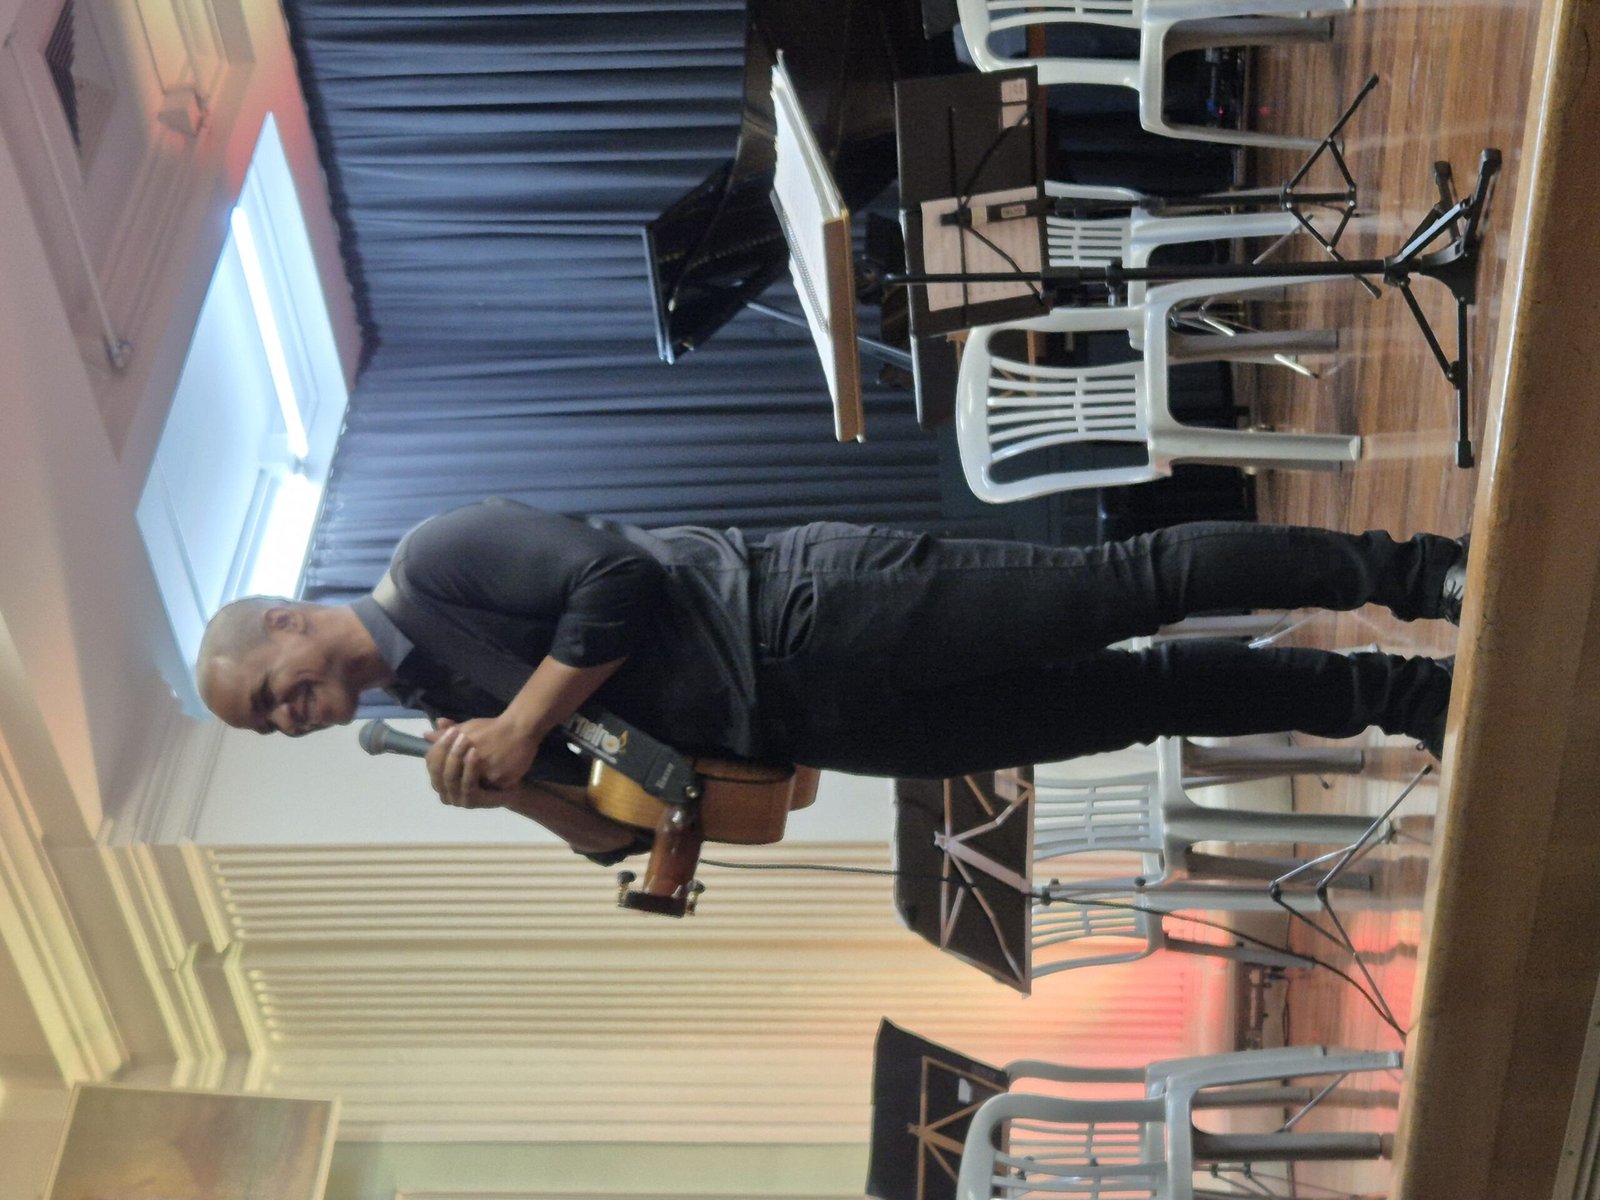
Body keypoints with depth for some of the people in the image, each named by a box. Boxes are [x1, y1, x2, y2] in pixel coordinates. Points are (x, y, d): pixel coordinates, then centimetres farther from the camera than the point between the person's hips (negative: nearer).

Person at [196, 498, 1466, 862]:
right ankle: (1400, 695, 13)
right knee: (1142, 696, 6)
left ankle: (1407, 569, -2)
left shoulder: (438, 556, -6)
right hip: (822, 729, 7)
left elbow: (614, 580, -18)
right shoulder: (436, 704, 17)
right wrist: (505, 789, -3)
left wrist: (518, 724, -13)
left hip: (812, 614, -7)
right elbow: (618, 827, 15)